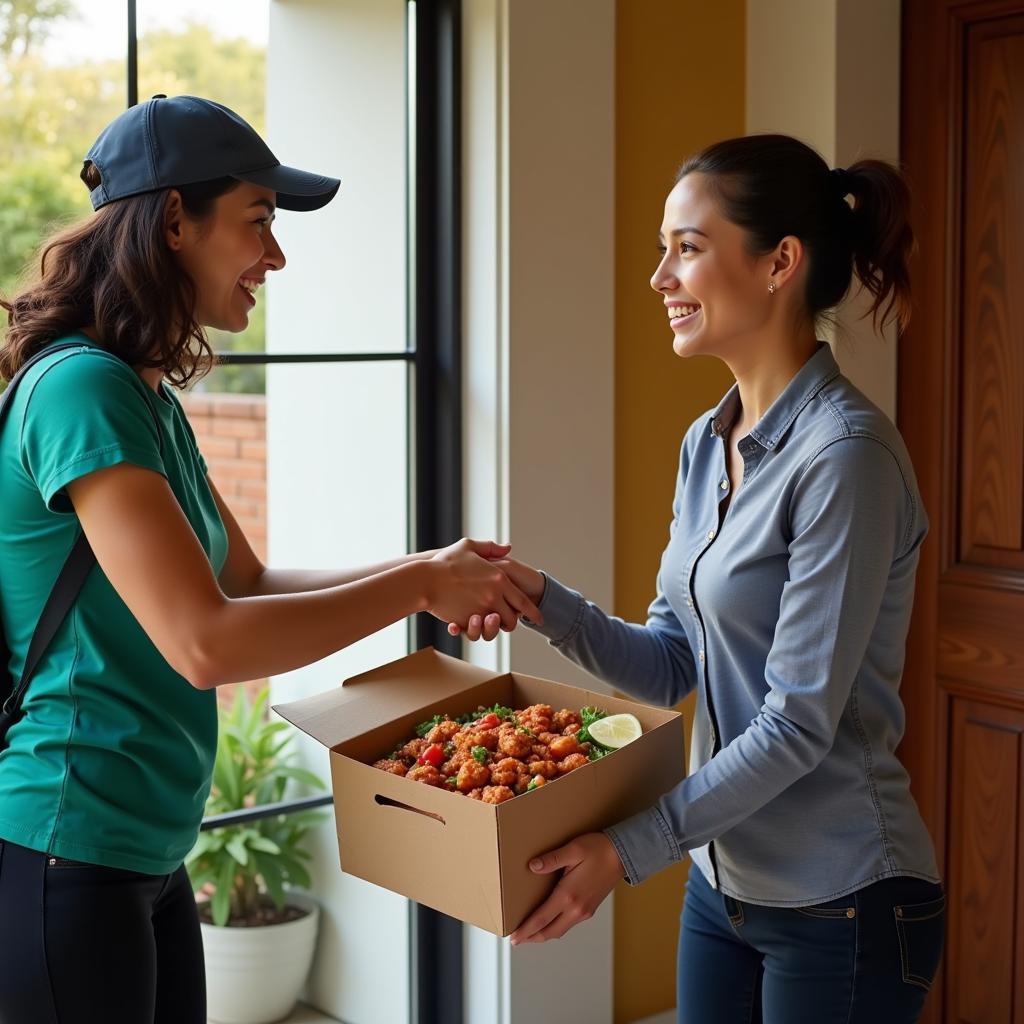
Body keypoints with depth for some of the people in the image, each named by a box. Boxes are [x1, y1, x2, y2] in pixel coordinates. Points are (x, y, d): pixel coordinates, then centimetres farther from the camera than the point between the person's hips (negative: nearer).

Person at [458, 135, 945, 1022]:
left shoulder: (845, 456, -20)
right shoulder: (706, 444, 6)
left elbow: (800, 722, -22)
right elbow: (672, 665, 8)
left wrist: (631, 847, -22)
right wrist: (539, 599, -7)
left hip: (841, 912, -7)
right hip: (722, 886, 8)